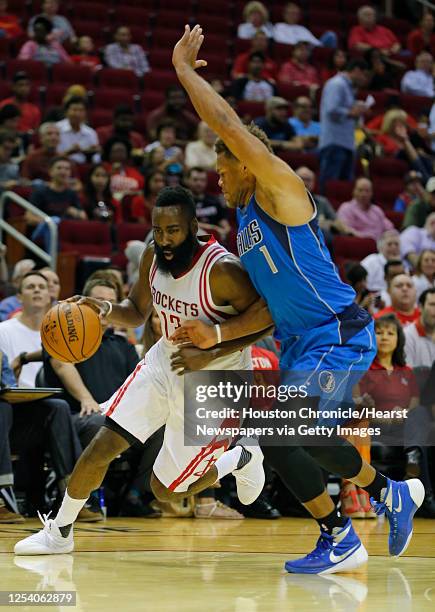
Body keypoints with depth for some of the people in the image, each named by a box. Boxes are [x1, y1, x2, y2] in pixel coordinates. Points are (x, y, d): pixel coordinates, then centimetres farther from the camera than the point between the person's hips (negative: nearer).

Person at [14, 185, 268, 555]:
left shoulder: (223, 270, -29)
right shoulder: (153, 258, -9)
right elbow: (137, 312, 7)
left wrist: (209, 352, -30)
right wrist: (105, 310, -15)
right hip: (164, 365, 5)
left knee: (166, 490, 3)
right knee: (102, 446, -7)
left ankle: (242, 459, 29)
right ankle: (59, 532, 12)